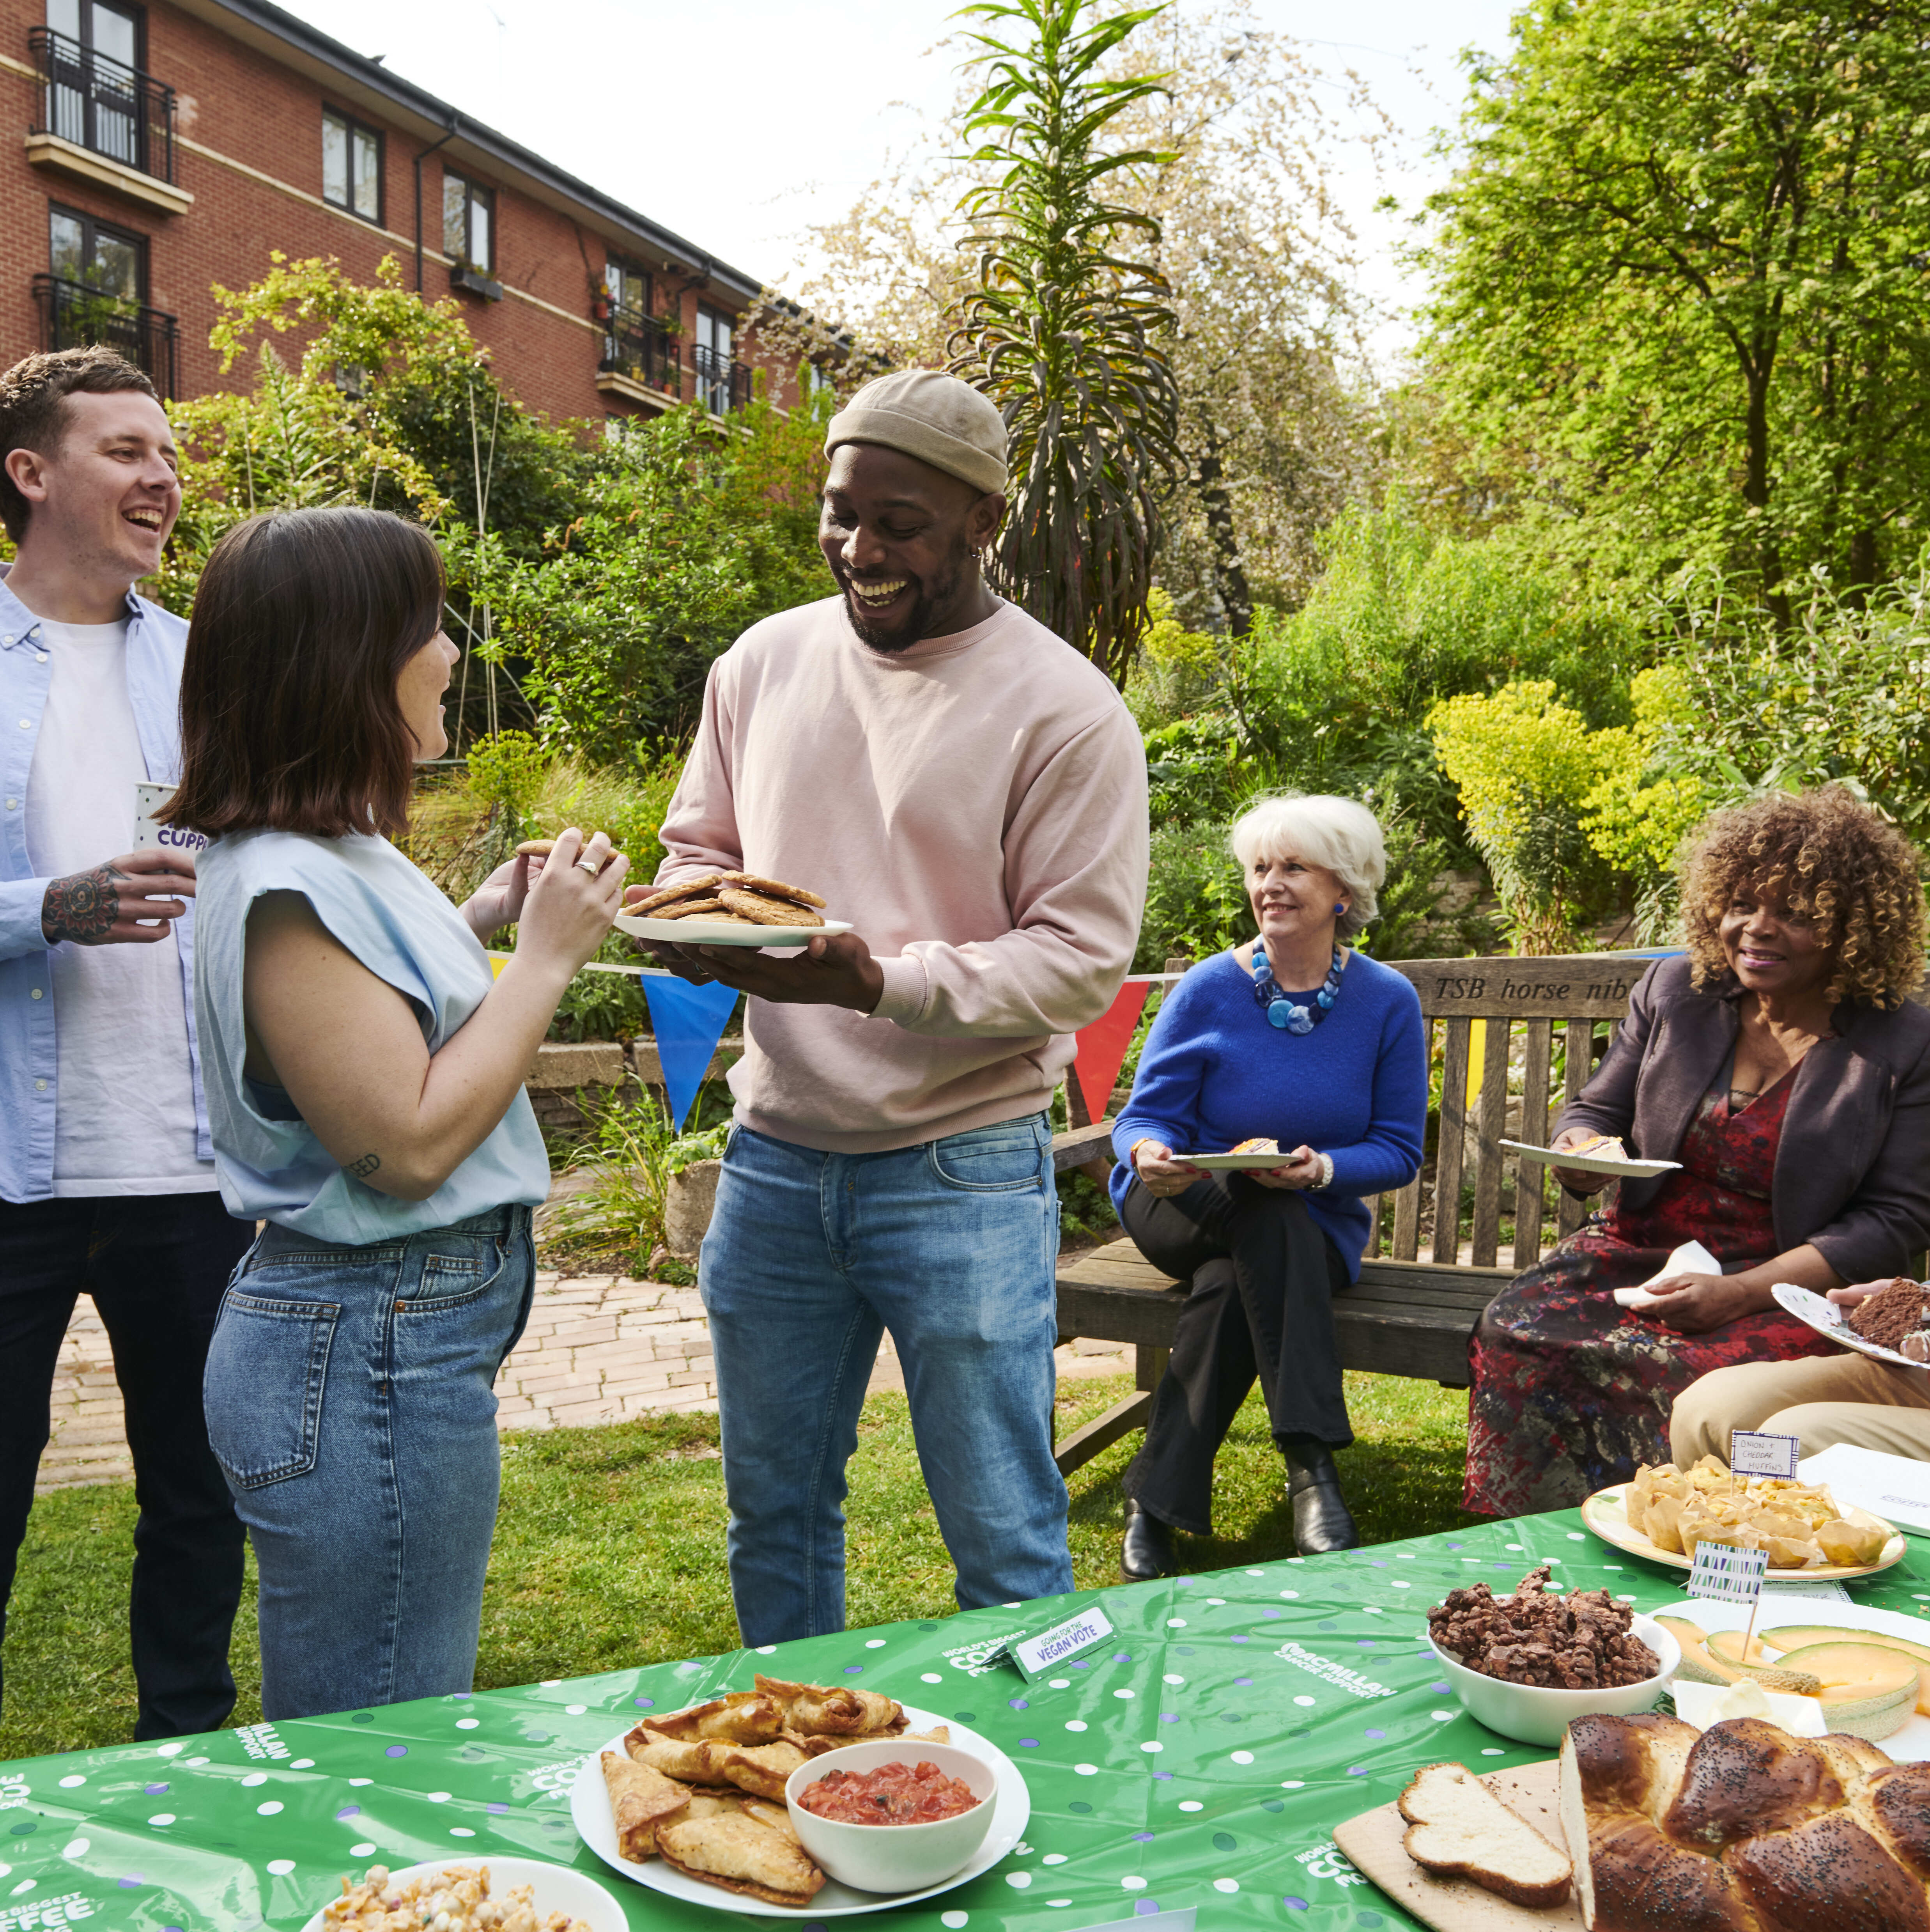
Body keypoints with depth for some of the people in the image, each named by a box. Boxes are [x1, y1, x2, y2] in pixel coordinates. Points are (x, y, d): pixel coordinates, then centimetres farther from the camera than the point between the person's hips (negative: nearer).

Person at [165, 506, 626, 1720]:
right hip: (368, 1358, -10)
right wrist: (547, 956, -17)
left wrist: (477, 927, 10)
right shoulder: (286, 886, -21)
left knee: (391, 1753, 23)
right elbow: (407, 1143, -24)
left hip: (406, 1336, 10)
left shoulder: (339, 852, 9)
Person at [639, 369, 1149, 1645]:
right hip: (773, 1157, 5)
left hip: (963, 1174, -5)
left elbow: (1082, 957, -13)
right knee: (774, 1511, 20)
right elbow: (698, 849, 16)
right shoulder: (766, 661, 6)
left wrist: (880, 980, -27)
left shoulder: (1065, 710, -10)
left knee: (1004, 1538, 7)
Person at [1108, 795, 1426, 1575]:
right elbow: (1146, 1115, -4)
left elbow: (1399, 1150, -1)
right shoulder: (1208, 991, -6)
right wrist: (1150, 1155, -30)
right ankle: (1310, 1463, -35)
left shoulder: (1388, 1001, -3)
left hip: (1313, 1224, 1)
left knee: (1228, 1286, -34)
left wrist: (1324, 1168, -23)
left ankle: (1157, 1503, -24)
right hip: (1189, 1208, 0)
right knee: (1263, 1214, -36)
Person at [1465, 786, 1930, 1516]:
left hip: (1790, 1288, -3)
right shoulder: (1673, 991, 7)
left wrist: (1741, 1292, -17)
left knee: (1695, 1373, -35)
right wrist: (1577, 1151, -13)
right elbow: (1597, 1109, 15)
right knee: (1517, 1333, -25)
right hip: (1638, 1253, 4)